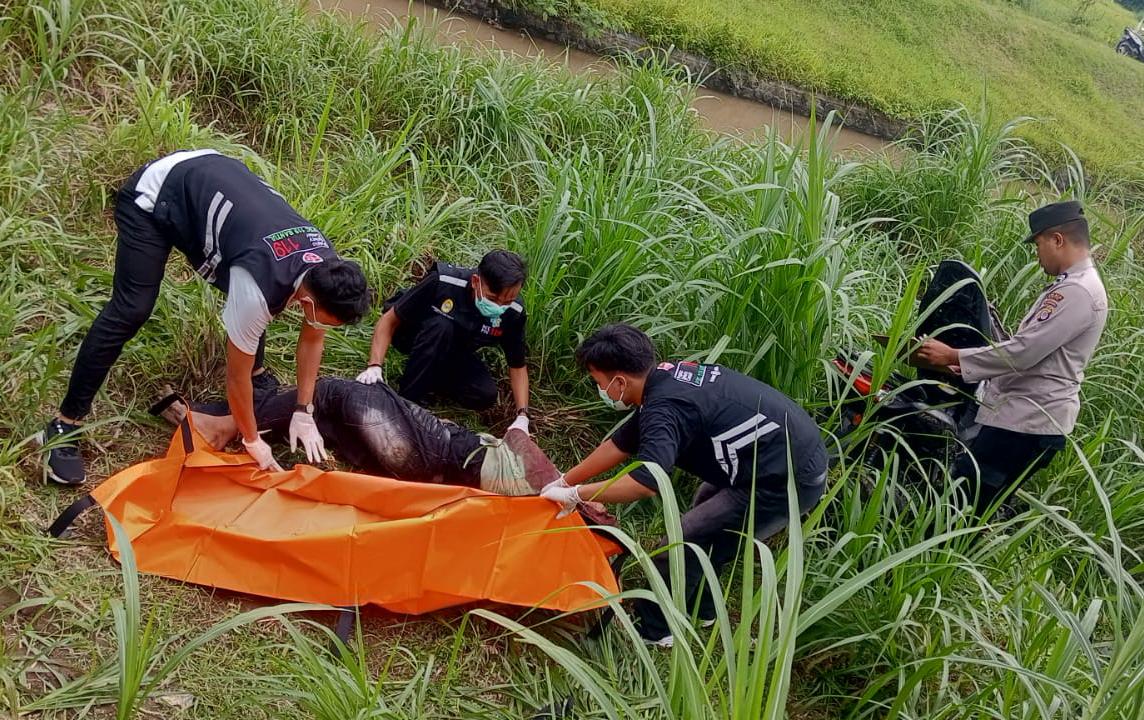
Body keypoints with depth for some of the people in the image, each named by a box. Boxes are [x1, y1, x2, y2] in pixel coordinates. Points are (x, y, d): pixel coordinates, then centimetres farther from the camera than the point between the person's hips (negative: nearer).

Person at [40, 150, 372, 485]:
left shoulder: (326, 266, -14)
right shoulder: (259, 288, -35)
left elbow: (313, 337, 3)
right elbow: (236, 376, -21)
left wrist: (304, 414, 3)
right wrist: (252, 441, -7)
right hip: (154, 197, -7)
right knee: (130, 312, -16)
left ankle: (257, 372, 30)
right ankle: (64, 425, -9)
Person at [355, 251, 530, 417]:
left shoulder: (512, 313, -24)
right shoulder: (442, 282, -34)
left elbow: (517, 366, -11)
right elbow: (389, 320, -25)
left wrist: (522, 415, -24)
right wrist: (374, 366, -38)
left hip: (453, 354, 3)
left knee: (485, 396, -23)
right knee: (441, 326, -37)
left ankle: (429, 377, 2)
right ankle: (408, 400, -23)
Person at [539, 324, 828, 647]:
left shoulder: (666, 408, -24)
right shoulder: (666, 377, 6)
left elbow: (645, 482, -37)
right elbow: (621, 444, 15)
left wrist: (576, 494, -24)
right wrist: (563, 482, 20)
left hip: (787, 482, -10)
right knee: (706, 517, 27)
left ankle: (651, 631, 16)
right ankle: (699, 609, 44)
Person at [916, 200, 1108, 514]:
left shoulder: (1078, 292, -17)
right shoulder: (1070, 286, 18)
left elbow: (1022, 352, -22)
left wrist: (953, 356, -14)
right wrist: (965, 366, 13)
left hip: (1028, 422, -10)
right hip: (1022, 414, 10)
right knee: (970, 505, 12)